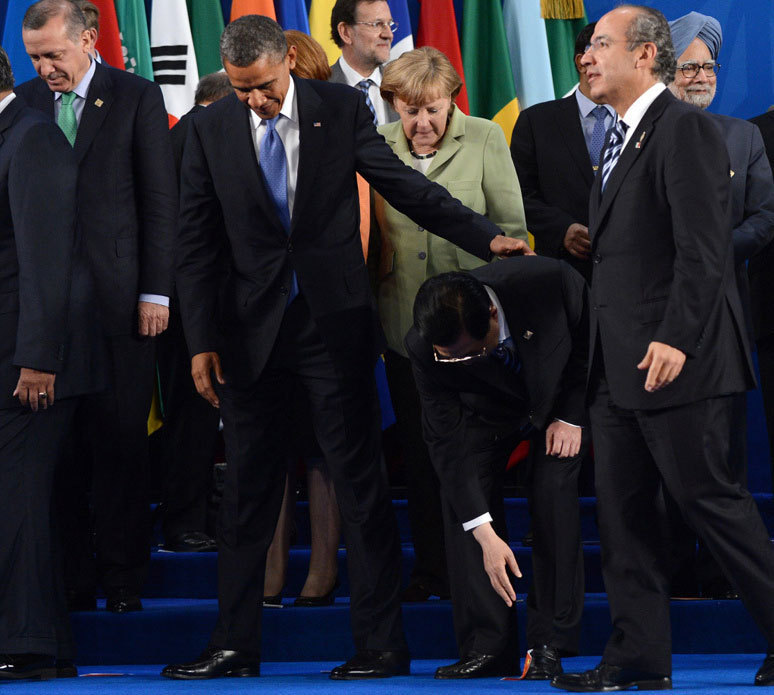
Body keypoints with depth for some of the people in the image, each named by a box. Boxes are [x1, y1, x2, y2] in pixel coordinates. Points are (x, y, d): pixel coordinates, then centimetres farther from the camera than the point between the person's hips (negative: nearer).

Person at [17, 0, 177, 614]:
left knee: (121, 437, -1)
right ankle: (70, 578, 5)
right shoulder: (27, 101, 10)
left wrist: (156, 292, -5)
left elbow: (160, 199, 0)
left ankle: (123, 578, 6)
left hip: (118, 295, -3)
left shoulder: (137, 98, 0)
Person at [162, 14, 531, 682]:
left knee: (360, 482, 1)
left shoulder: (341, 109, -3)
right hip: (251, 327, 2)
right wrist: (202, 340, -2)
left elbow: (404, 184, 1)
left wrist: (486, 236, -7)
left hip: (335, 324, -2)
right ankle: (235, 646, 14)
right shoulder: (211, 129, 0)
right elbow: (197, 243, 2)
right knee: (248, 487, 7)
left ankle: (382, 643, 6)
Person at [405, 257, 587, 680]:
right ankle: (486, 645, -11)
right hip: (487, 410, 2)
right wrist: (484, 533, -30)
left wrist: (572, 417, -20)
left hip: (561, 399, -1)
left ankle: (550, 643, -15)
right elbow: (446, 440, -26)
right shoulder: (423, 347, -32)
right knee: (459, 494, -17)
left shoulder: (553, 284, -38)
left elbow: (595, 343, -15)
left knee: (555, 492, -21)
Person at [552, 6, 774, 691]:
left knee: (708, 496, -5)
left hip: (674, 359, -9)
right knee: (622, 508, 7)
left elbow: (703, 248, -19)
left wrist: (675, 339, -25)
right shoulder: (621, 139, 19)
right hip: (620, 365, 9)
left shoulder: (685, 129, -11)